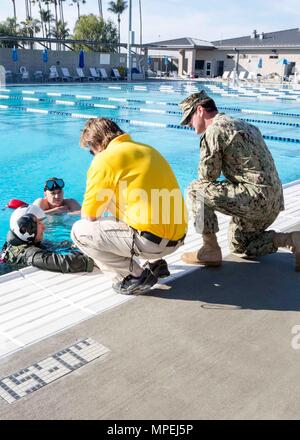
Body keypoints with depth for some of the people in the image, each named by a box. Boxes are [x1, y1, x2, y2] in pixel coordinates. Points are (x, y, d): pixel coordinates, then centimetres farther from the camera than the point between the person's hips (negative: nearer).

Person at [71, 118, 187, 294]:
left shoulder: (105, 158, -6)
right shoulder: (147, 149, 18)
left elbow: (89, 216, 0)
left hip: (151, 241, -8)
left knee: (79, 231, 3)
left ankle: (136, 276, 0)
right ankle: (154, 266, 19)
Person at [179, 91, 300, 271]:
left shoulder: (215, 130, -10)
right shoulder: (243, 124, 20)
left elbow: (207, 176, -7)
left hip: (257, 198, -10)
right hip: (274, 202, 10)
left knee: (196, 189, -6)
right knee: (239, 246, 24)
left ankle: (211, 250, -2)